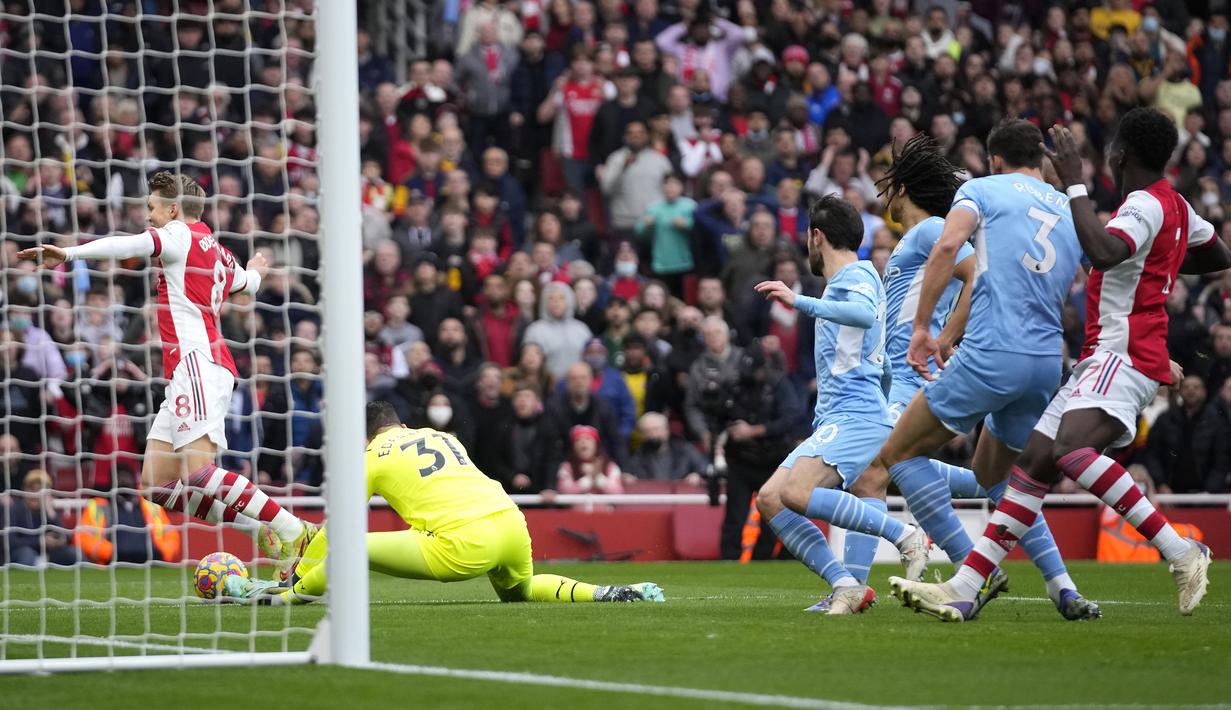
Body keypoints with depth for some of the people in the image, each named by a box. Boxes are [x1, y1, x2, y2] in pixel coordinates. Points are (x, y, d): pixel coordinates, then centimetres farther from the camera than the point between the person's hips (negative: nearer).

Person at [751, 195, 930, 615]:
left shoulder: (858, 274, -4)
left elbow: (865, 313, -28)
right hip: (831, 420, 10)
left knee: (796, 493, -29)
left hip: (857, 414, -10)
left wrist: (800, 302, -32)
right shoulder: (840, 283, 26)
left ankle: (906, 537, -21)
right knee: (769, 499, -4)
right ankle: (846, 587, -13)